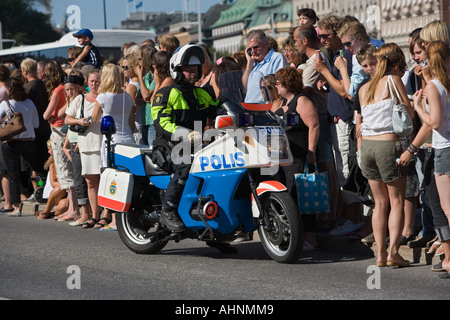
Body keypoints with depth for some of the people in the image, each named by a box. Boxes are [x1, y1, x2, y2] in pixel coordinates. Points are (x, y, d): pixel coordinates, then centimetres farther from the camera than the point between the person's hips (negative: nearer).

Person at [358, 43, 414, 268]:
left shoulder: (364, 89, 13)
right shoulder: (393, 80, -4)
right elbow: (410, 112, -1)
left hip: (367, 144, 6)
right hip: (389, 144, -6)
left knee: (380, 203, 12)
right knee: (397, 202, 2)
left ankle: (380, 253, 8)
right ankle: (393, 251, -8)